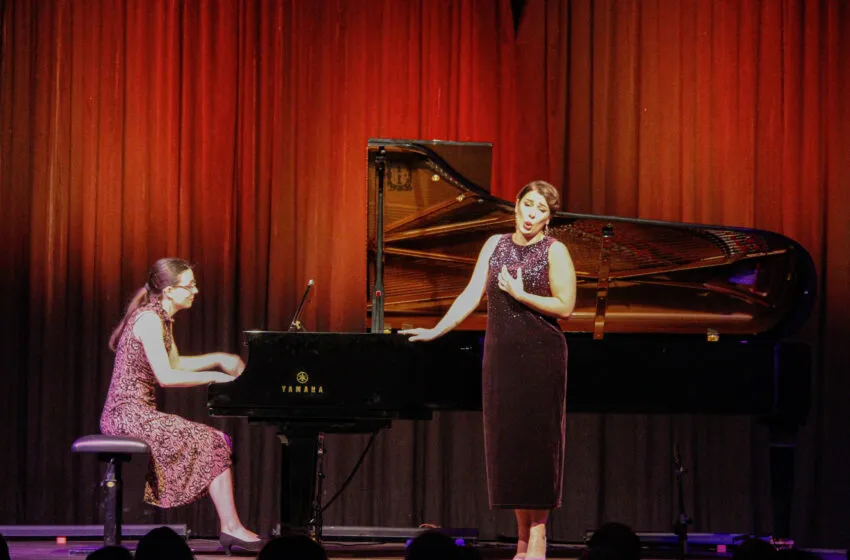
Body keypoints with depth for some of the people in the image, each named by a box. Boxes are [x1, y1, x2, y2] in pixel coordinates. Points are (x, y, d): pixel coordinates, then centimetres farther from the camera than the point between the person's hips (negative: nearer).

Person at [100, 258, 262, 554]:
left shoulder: (160, 319, 15)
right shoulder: (149, 319, -15)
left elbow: (175, 363, 29)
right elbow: (166, 377, -23)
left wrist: (219, 359, 19)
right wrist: (216, 377, -14)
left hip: (135, 414, 10)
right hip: (131, 415, -10)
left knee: (218, 442, 5)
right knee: (214, 445, -14)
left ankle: (230, 528, -5)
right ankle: (232, 529, -12)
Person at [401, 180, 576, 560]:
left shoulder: (554, 251, -3)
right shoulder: (495, 245, 10)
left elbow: (565, 307, -8)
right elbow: (472, 295, 8)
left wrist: (520, 295, -12)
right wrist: (435, 331, 4)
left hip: (540, 357, -5)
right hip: (500, 354, 5)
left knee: (536, 440, -5)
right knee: (507, 442, 3)